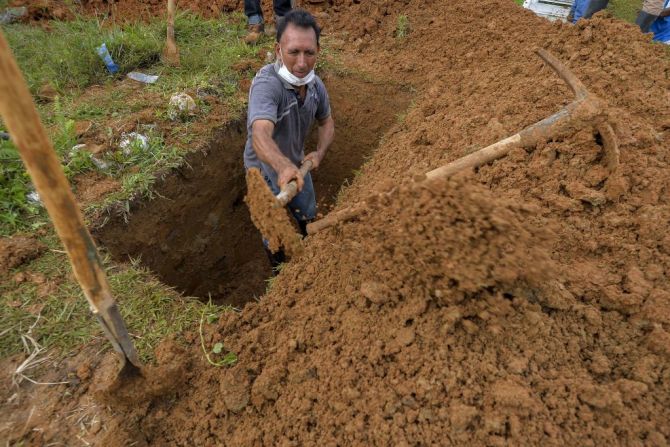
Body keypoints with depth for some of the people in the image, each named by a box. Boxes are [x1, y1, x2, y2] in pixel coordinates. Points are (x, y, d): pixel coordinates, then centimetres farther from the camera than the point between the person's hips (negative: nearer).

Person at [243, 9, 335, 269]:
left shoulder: (316, 84, -13)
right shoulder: (266, 83, -35)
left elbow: (326, 122, 4)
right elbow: (260, 136, -52)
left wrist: (320, 152, -15)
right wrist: (283, 167, -71)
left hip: (297, 165, 6)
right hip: (267, 171, -6)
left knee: (308, 217, 26)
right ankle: (279, 267, 43)